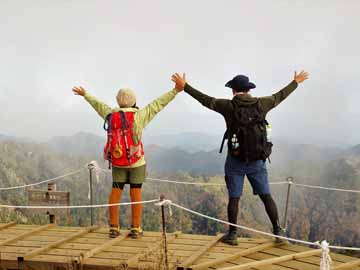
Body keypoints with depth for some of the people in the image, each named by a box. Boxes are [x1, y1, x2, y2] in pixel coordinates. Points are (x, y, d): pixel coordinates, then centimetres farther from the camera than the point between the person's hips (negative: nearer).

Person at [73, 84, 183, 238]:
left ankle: (114, 228, 8)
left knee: (116, 192, 6)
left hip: (117, 162, 3)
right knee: (135, 193, 2)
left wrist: (85, 95, 34)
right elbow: (158, 103, -11)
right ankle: (136, 229, 4)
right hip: (136, 161, -3)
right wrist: (176, 90, -7)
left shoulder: (111, 115, -1)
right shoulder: (139, 116, -13)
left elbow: (98, 104, 16)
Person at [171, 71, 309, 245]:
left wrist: (184, 86, 8)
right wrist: (296, 82, 30)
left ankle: (232, 234, 13)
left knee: (234, 198, 6)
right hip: (258, 160, 2)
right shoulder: (261, 104, -1)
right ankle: (278, 231, 15)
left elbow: (206, 100, -1)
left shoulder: (229, 106, -9)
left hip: (236, 160, -2)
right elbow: (280, 96, 14)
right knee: (266, 196, 11)